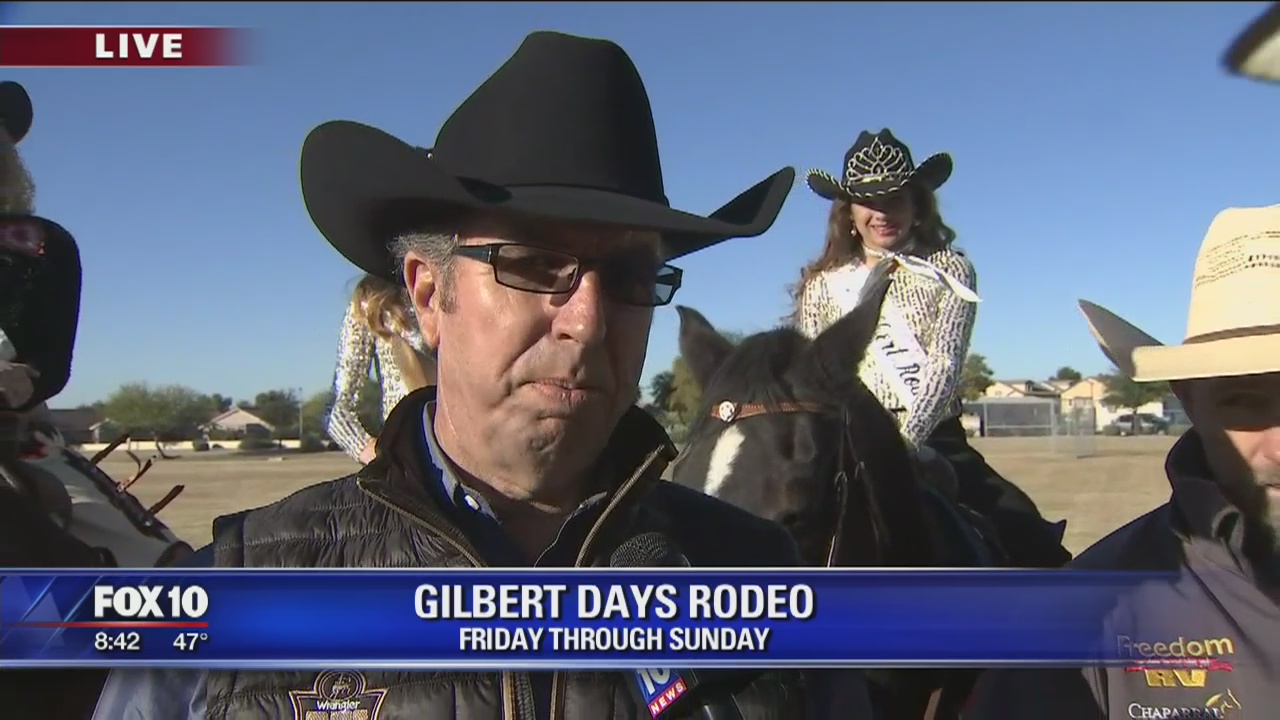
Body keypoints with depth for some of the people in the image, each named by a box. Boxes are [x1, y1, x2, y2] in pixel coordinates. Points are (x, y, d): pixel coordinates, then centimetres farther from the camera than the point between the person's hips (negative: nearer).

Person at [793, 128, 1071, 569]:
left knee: (1033, 542, -15)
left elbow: (944, 366, -7)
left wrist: (904, 440, -23)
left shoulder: (950, 271, 7)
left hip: (933, 442, 0)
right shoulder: (821, 284, 11)